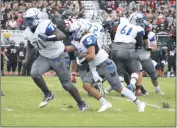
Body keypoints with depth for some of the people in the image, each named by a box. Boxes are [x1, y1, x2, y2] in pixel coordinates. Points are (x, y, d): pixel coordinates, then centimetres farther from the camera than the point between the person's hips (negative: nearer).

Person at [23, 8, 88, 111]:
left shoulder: (45, 26, -27)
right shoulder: (28, 33, -4)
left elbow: (62, 35, -36)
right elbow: (30, 46, 16)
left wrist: (48, 38, -48)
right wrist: (26, 59, 6)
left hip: (58, 57, -6)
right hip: (44, 58, 6)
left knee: (67, 84, 1)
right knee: (34, 73, -21)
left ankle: (82, 104, 20)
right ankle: (48, 94, 2)